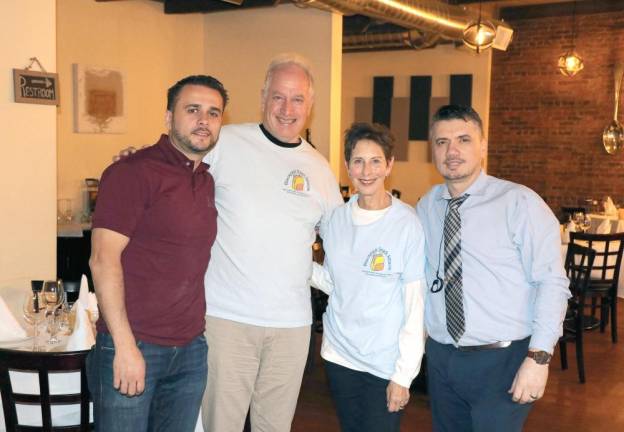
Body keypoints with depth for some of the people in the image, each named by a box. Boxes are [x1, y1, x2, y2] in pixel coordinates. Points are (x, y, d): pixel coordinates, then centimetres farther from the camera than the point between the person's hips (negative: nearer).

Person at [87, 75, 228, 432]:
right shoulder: (133, 172, -10)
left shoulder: (207, 181, 12)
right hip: (132, 347, -6)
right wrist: (125, 345, -19)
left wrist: (197, 334, 12)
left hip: (191, 350, 7)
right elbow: (103, 259, -15)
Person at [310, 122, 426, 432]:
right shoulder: (335, 217, 0)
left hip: (387, 363, -4)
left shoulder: (407, 224, -14)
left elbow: (415, 305, -12)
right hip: (339, 354, 5)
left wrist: (404, 374, -13)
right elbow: (335, 283, 8)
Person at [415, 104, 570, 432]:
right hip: (440, 356, 5)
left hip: (502, 361, -5)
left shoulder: (519, 202, -10)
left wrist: (538, 357, -19)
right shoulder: (426, 207, 6)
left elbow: (551, 283, -14)